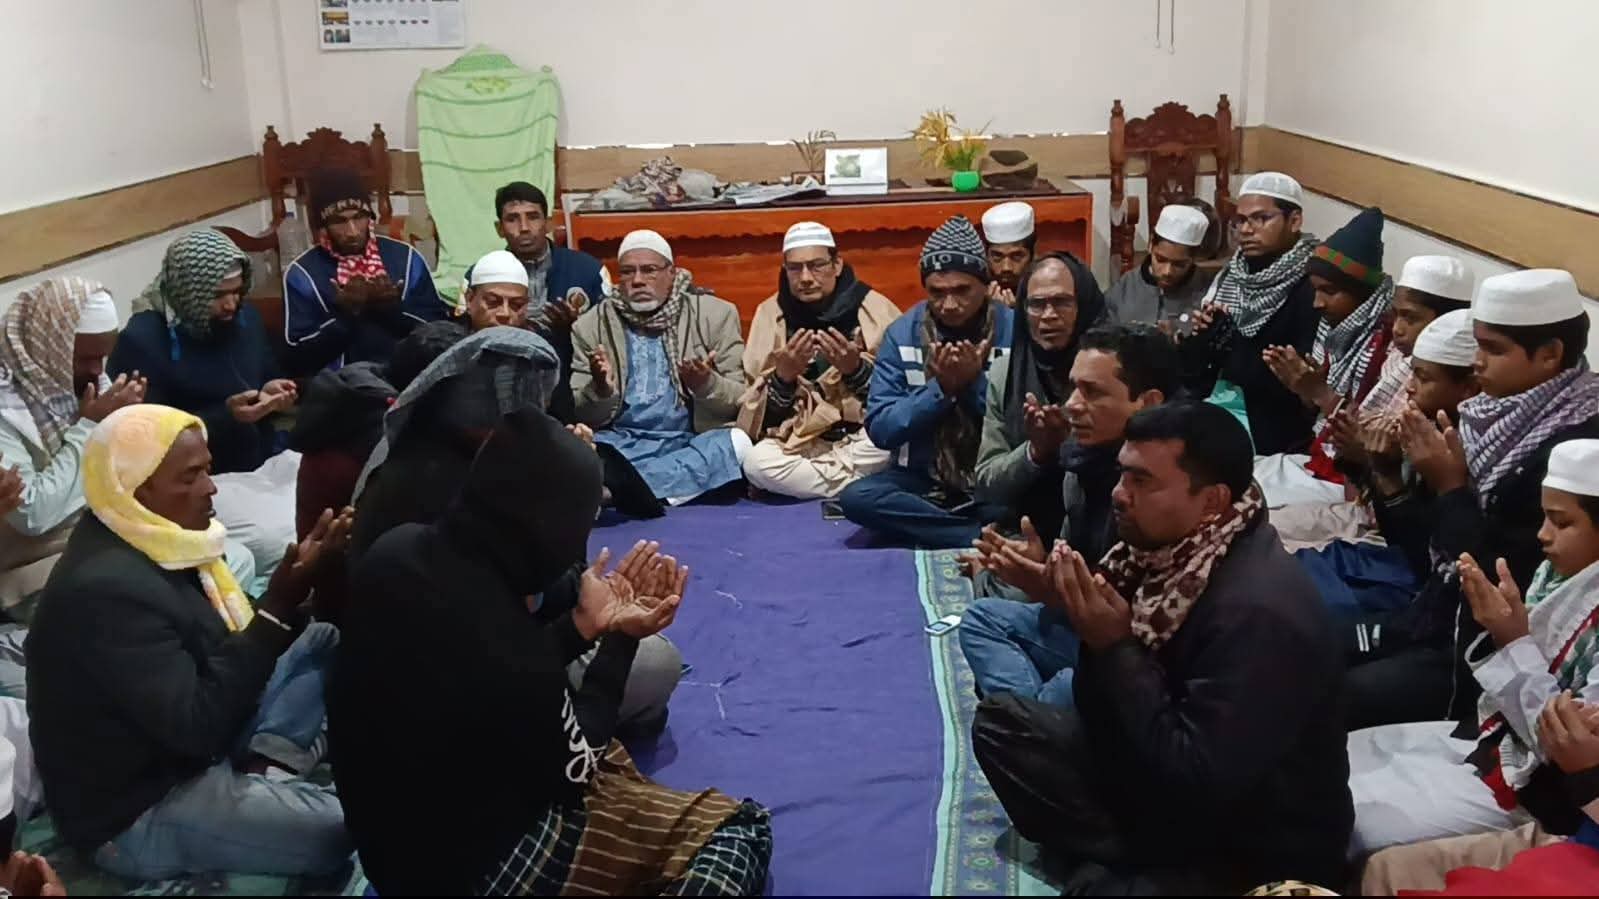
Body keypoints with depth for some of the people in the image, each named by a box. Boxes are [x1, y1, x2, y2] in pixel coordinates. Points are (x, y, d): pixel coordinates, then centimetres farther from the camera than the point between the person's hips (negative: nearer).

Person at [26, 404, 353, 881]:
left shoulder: (152, 538, 0)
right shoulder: (107, 590, -30)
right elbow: (199, 727, -30)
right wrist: (280, 606, -33)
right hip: (141, 810, -10)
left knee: (323, 640, 9)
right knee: (348, 831, -25)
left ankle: (268, 763, -6)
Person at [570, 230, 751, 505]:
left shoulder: (714, 315, 7)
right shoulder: (591, 326, 9)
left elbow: (743, 400, 3)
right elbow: (579, 414, 7)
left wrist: (707, 385, -18)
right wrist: (601, 390, -15)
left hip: (692, 441, 0)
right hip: (621, 442, 0)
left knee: (736, 442, -32)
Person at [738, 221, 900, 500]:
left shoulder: (875, 309, -2)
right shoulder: (771, 313, 3)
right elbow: (753, 410, 1)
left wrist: (857, 370, -20)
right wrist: (782, 377, -19)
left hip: (866, 437, -1)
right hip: (800, 441, 1)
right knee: (756, 462, -30)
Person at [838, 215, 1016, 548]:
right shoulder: (901, 334, -3)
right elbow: (880, 429, -8)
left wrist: (977, 382, -21)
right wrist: (941, 388, -20)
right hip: (922, 478, 3)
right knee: (856, 498, -27)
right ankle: (987, 539, -23)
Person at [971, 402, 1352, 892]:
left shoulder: (1259, 611, -30)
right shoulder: (1171, 548, -6)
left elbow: (1196, 781, -29)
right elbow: (1105, 707, 3)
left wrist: (1114, 646, -27)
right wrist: (1075, 608, -16)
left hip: (1255, 852, -8)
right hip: (1160, 780, 9)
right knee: (1001, 719, 2)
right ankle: (1126, 857, -4)